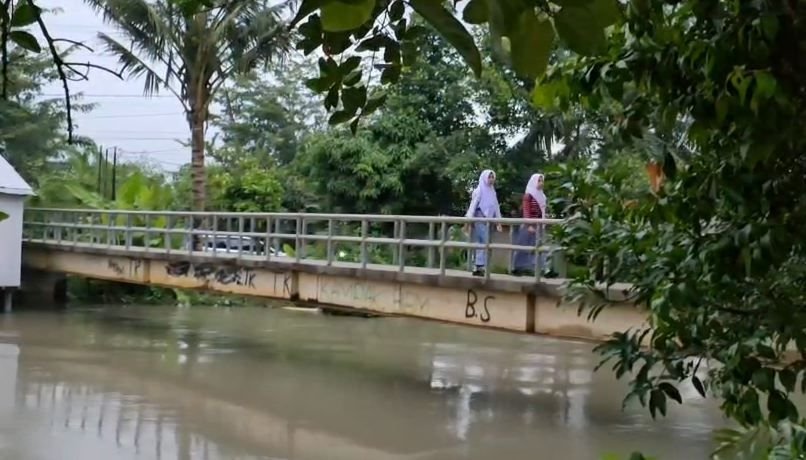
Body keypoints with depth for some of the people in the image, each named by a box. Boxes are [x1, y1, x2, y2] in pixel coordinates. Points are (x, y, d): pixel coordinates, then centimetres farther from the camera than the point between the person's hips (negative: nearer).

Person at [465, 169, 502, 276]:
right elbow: (473, 205, -9)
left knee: (482, 244, 4)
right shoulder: (479, 190, -3)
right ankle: (480, 267, -12)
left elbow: (496, 207, 19)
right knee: (484, 243, -13)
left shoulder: (492, 191, 17)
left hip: (488, 220, 7)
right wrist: (469, 219, -18)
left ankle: (477, 267, 6)